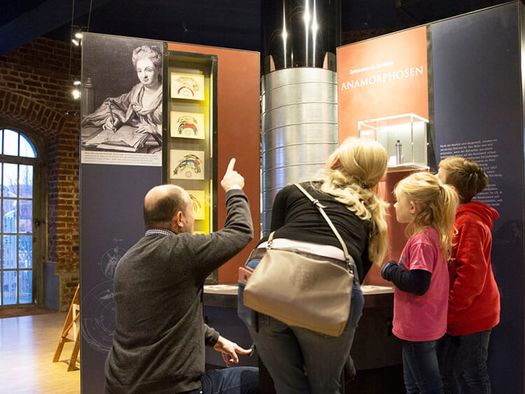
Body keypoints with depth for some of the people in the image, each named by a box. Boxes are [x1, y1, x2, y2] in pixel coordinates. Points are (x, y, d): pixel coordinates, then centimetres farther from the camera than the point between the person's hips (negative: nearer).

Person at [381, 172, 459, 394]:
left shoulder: (421, 240, -22)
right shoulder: (433, 234, 7)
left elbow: (417, 283, -28)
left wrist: (389, 270, -15)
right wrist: (396, 271, 5)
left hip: (418, 329, -10)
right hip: (425, 326, 10)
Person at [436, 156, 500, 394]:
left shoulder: (468, 223, -19)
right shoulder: (457, 219, 11)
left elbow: (471, 276, -24)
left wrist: (446, 311, -19)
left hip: (469, 317, -9)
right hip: (458, 316, 9)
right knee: (448, 374, 16)